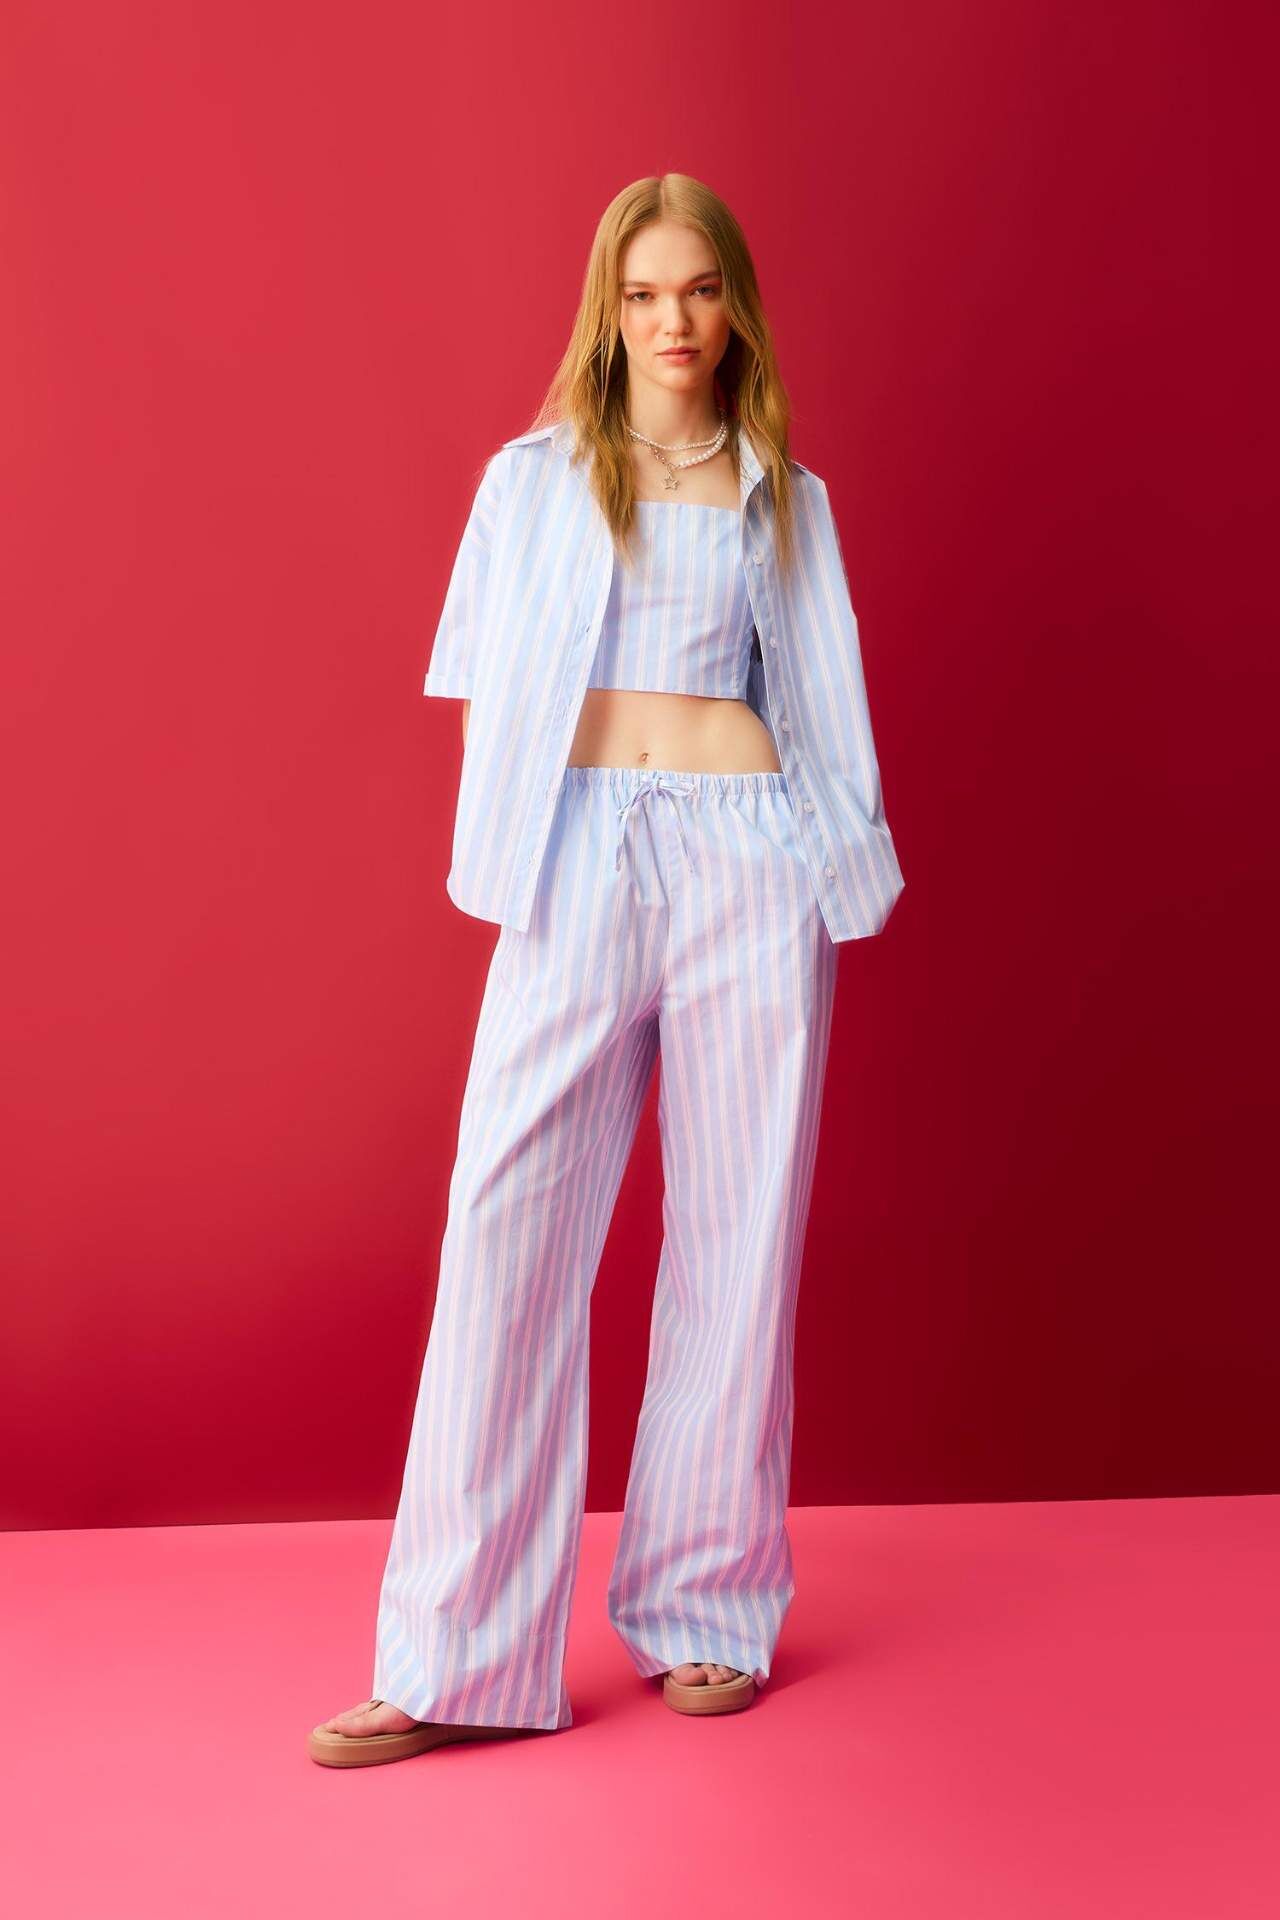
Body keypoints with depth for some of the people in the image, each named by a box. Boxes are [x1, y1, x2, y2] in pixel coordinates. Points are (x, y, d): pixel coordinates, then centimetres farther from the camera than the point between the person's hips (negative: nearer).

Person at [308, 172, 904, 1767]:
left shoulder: (784, 498, 16)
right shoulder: (533, 478, 14)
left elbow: (822, 698, 15)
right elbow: (486, 685, 13)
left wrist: (835, 863, 6)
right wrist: (515, 838, 2)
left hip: (747, 858, 1)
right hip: (577, 860, -1)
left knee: (736, 1235, 1)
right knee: (509, 1226, -9)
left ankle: (708, 1611, 13)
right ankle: (465, 1656, -4)